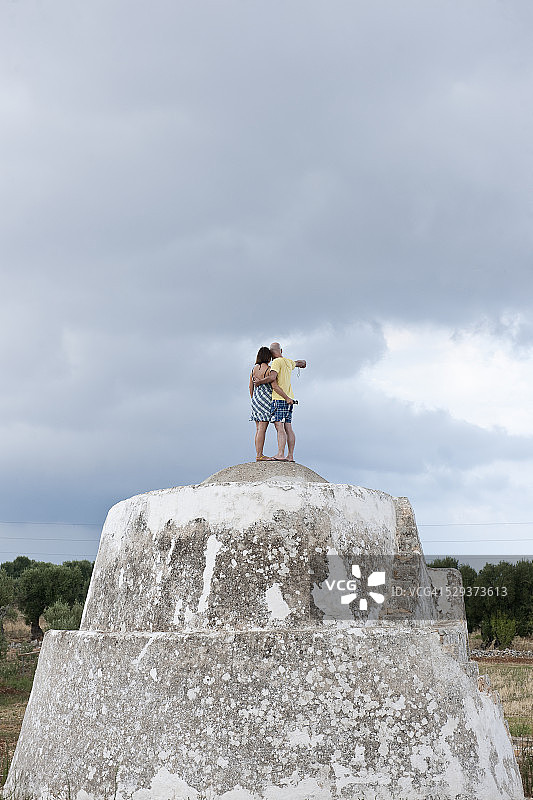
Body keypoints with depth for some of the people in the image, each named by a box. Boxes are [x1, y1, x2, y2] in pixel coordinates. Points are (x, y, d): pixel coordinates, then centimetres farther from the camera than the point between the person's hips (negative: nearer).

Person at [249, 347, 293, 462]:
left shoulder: (254, 369, 10)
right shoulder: (269, 369, -12)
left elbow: (251, 386, 14)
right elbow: (275, 386, -19)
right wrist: (287, 398, -14)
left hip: (256, 399, 8)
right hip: (266, 399, -8)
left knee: (259, 429, 9)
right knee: (262, 429, -9)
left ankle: (258, 454, 9)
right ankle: (259, 455, -11)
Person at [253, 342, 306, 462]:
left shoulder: (277, 362, -7)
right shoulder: (289, 362, 17)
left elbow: (272, 377, -22)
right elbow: (299, 363, 39)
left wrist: (259, 382, -7)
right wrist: (302, 363, 62)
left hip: (279, 399, -8)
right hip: (288, 399, 8)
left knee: (279, 427, -14)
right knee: (288, 428, 6)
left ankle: (280, 454, -22)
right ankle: (290, 455, 4)